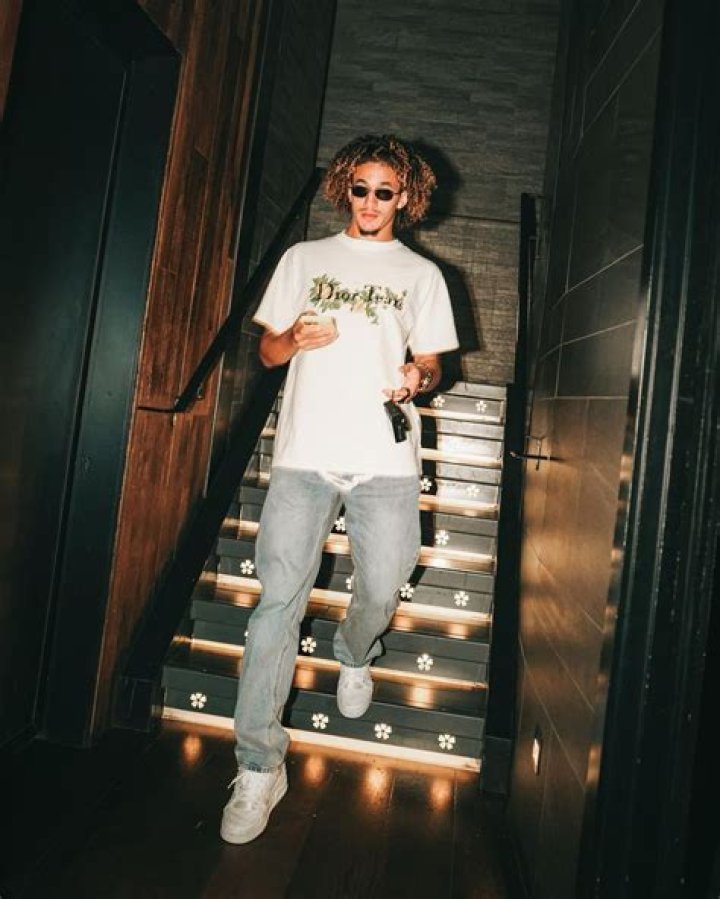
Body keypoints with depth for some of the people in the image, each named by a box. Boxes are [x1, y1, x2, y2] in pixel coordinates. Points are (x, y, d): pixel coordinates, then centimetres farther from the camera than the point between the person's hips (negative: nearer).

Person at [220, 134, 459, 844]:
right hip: (305, 451, 0)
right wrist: (295, 339, -7)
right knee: (279, 599, -5)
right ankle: (258, 768, 6)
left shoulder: (422, 275, 16)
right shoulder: (304, 258, 16)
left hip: (386, 460, 1)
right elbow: (267, 350, 15)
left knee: (381, 591, 0)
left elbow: (431, 361, 14)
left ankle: (353, 655, 38)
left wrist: (417, 377, -10)